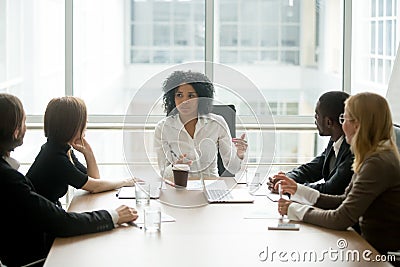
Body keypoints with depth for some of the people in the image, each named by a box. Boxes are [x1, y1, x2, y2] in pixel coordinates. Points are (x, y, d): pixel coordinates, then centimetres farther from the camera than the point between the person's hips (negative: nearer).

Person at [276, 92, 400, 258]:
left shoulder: (378, 163, -22)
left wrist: (294, 210, -10)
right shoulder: (374, 157, 10)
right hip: (372, 245, 8)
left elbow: (341, 220, -22)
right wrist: (298, 190, 10)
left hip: (387, 253, -8)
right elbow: (345, 201, 12)